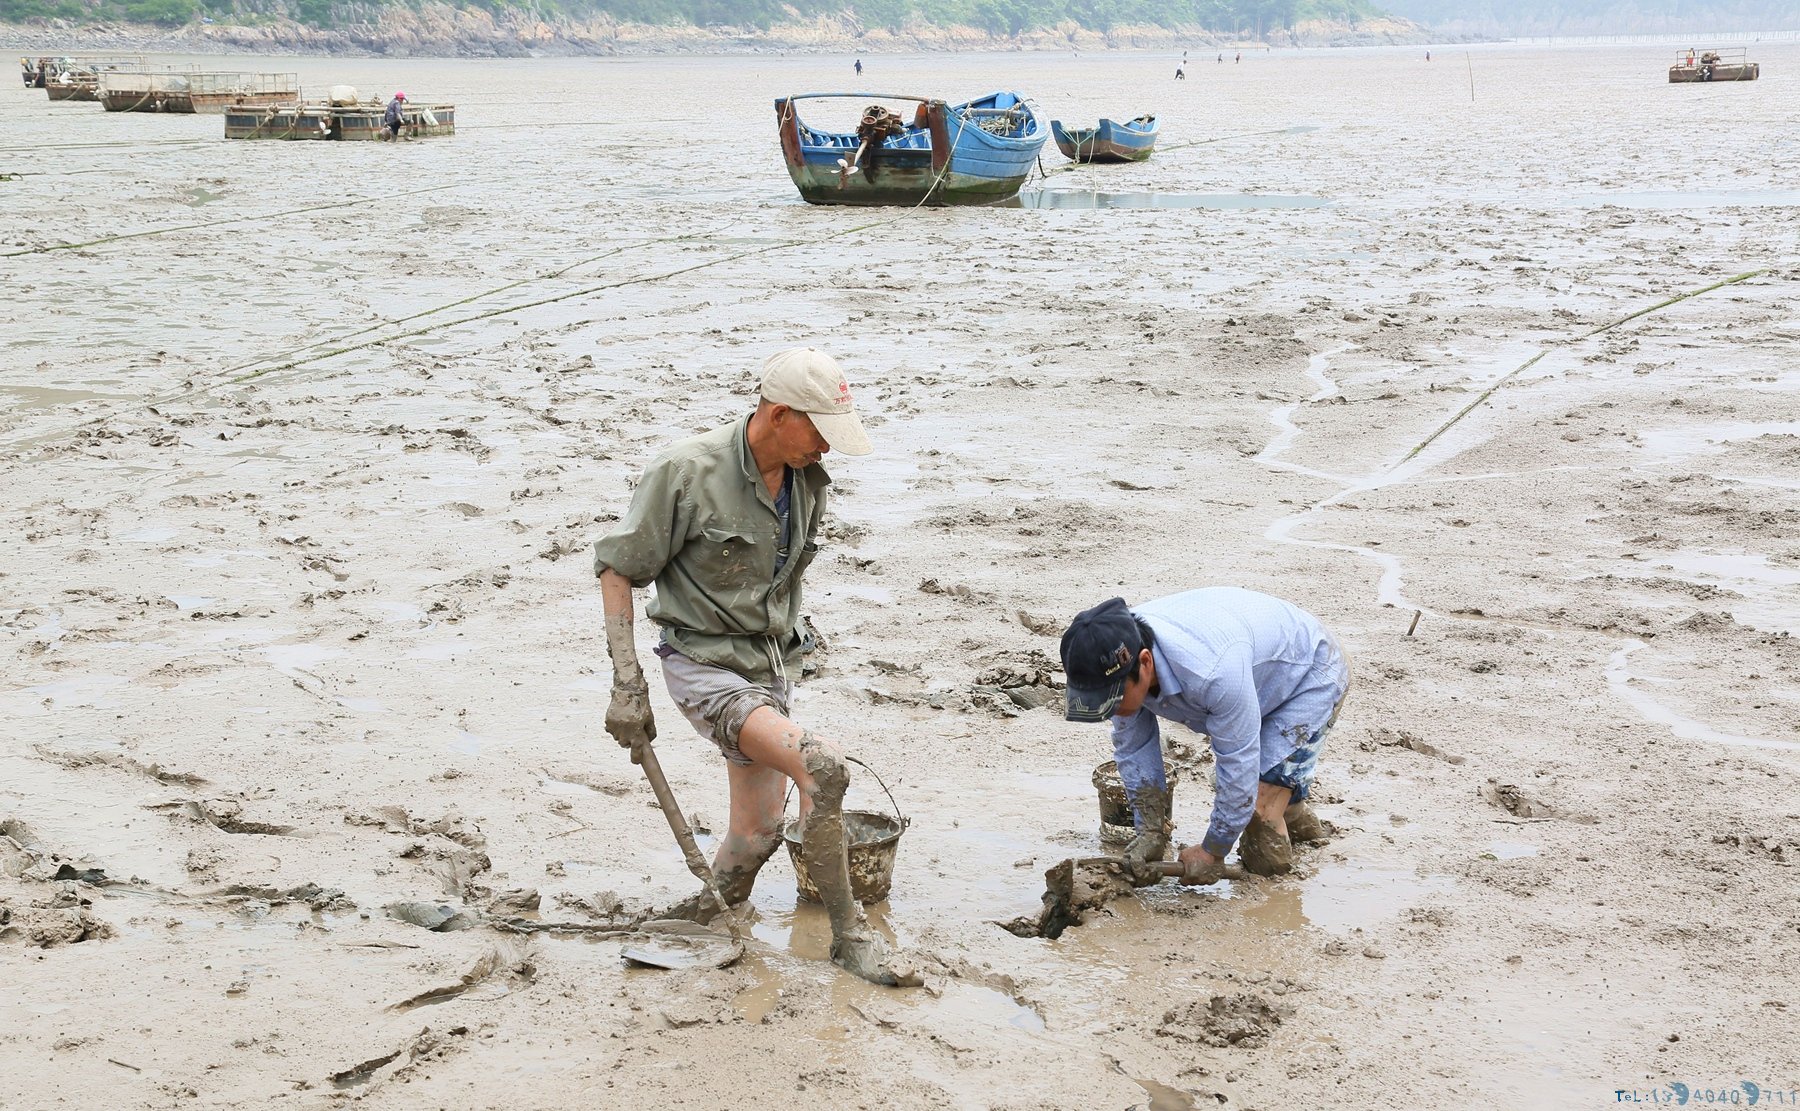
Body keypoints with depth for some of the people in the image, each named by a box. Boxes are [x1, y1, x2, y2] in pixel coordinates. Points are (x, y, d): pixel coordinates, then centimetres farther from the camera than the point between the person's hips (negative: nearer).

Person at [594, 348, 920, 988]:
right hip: (703, 665, -7)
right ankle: (849, 935, -10)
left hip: (770, 666, 7)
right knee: (823, 768, -25)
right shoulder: (687, 472, -18)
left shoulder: (808, 481, 1)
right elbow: (616, 569, -12)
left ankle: (697, 922, 36)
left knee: (758, 833, 10)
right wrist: (627, 686, -17)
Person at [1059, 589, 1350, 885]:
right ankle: (1299, 821, 42)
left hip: (1313, 675, -7)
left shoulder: (1210, 670, -47)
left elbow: (1238, 766, -35)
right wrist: (1150, 832, -10)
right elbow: (1132, 747, -8)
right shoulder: (1118, 664, -23)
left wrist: (1212, 851, -22)